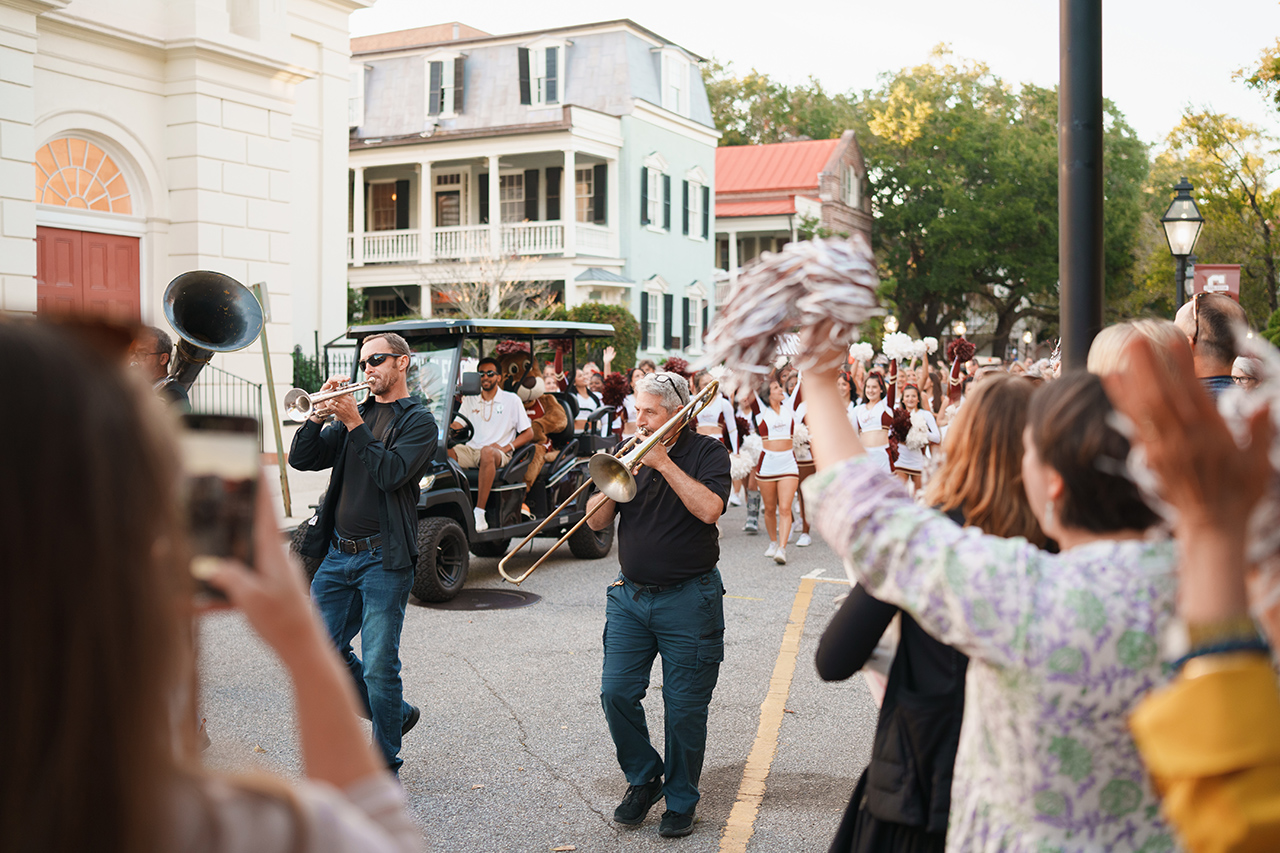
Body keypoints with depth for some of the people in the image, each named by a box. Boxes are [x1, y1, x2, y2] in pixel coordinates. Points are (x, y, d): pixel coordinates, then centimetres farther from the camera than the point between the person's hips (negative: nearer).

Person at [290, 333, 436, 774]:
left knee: (379, 666, -4)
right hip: (338, 554, 7)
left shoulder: (418, 420, -2)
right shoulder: (355, 411, 15)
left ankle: (385, 764, 11)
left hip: (383, 558, -6)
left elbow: (391, 473, -18)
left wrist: (354, 423, -16)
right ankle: (396, 714, 30)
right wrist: (319, 413, -6)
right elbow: (302, 459, 8)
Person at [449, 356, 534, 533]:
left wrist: (506, 447, -9)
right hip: (472, 450, 4)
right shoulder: (470, 400, 20)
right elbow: (456, 425, 12)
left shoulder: (512, 400, 9)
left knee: (487, 452, -41)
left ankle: (479, 511, -41)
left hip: (500, 454, -4)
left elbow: (528, 433, 7)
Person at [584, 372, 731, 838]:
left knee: (684, 708, 1)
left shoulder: (707, 452, -4)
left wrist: (663, 463, -19)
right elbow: (596, 521, 6)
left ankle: (681, 800, 19)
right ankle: (643, 778, 20)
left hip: (689, 599, -4)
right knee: (617, 693, -2)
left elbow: (709, 508, -22)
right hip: (630, 596, 4)